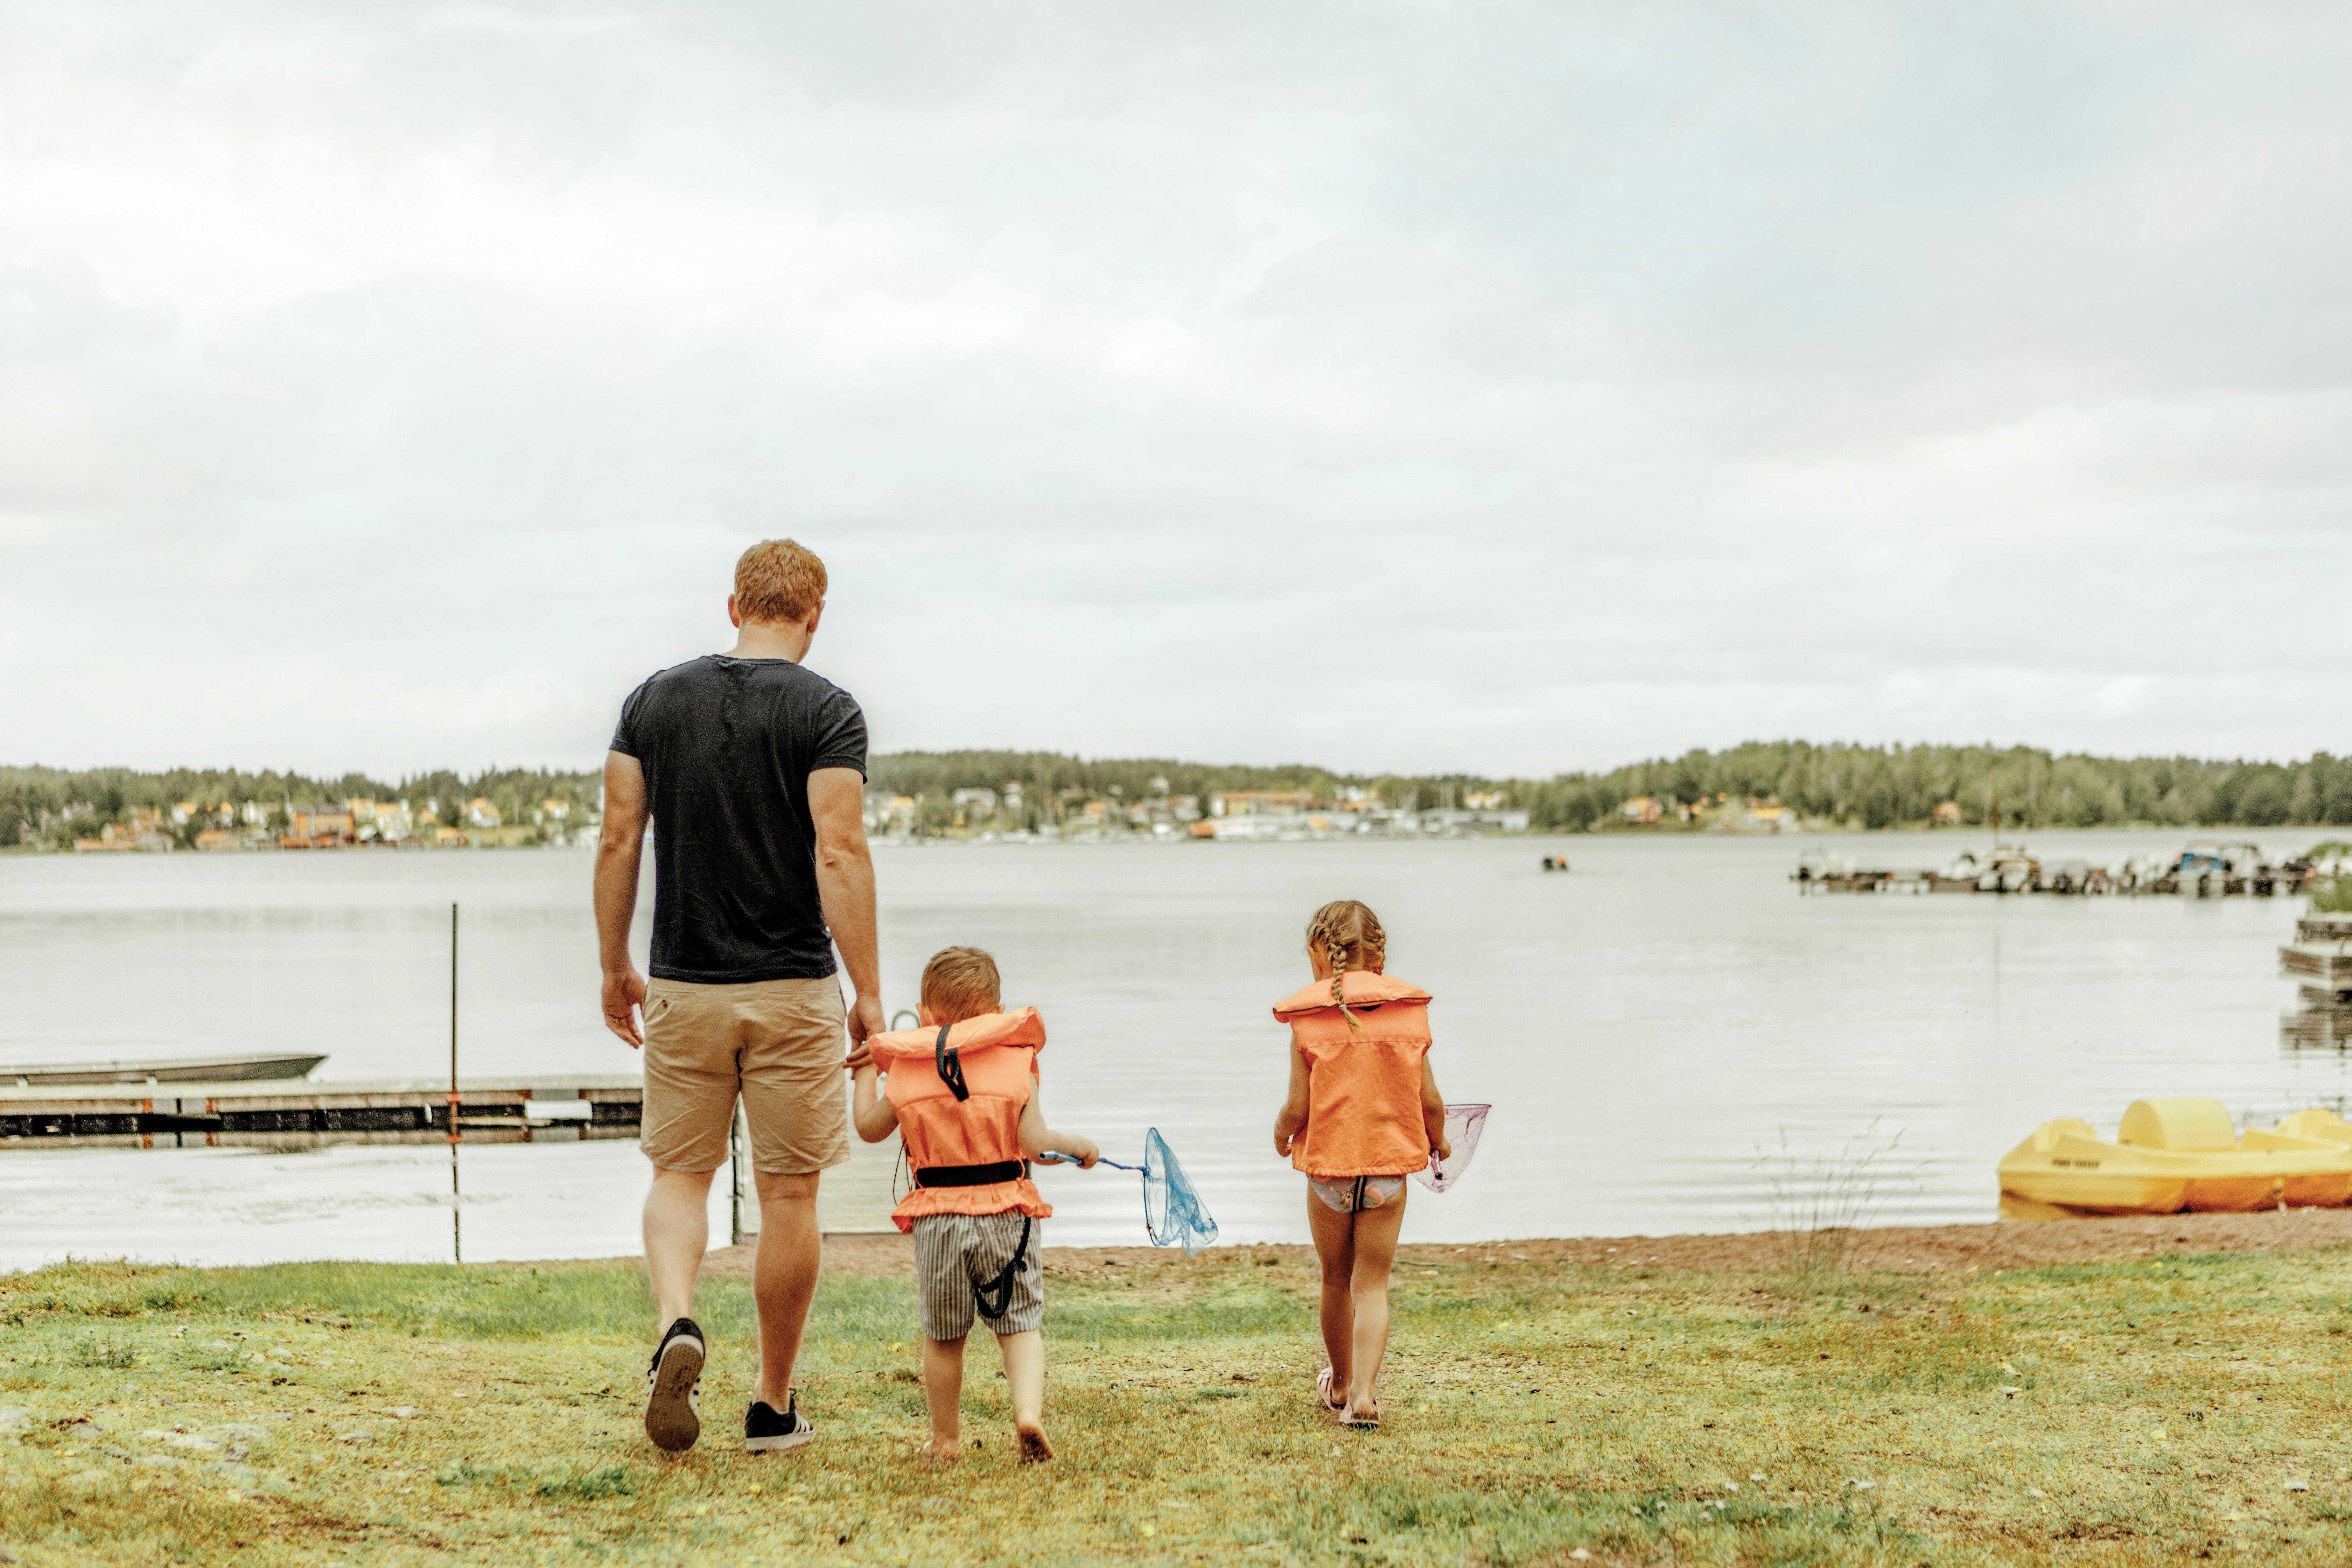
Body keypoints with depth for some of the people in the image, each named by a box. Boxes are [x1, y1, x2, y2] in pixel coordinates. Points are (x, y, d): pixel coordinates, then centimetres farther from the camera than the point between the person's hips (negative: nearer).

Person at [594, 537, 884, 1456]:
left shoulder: (655, 700, 4)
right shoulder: (828, 710, -7)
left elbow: (618, 841, 4)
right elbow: (840, 853, -15)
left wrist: (615, 971, 13)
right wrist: (869, 994, -13)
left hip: (683, 988, 3)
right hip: (793, 991, -2)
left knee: (680, 1175, 13)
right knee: (788, 1195, 8)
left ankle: (676, 1324, -15)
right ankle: (774, 1407, 15)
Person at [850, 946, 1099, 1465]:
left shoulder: (907, 1072, 2)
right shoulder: (1015, 1063, -2)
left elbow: (869, 1128, 14)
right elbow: (1033, 1140, -10)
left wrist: (867, 1071, 28)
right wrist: (1078, 1146, 8)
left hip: (937, 1219, 1)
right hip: (1007, 1214, -1)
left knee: (942, 1335, 13)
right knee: (1020, 1324, 8)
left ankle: (945, 1438, 21)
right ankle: (1028, 1412, -14)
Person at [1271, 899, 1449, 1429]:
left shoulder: (1308, 1021, -9)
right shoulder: (1410, 1014, -3)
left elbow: (1297, 1108, -9)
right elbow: (1429, 1100, -1)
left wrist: (1281, 1133, 13)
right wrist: (1438, 1140, 20)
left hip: (1328, 1165, -1)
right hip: (1389, 1166, 1)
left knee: (1336, 1280, 17)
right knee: (1372, 1285, 6)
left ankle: (1342, 1382, 35)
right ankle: (1364, 1393, -9)